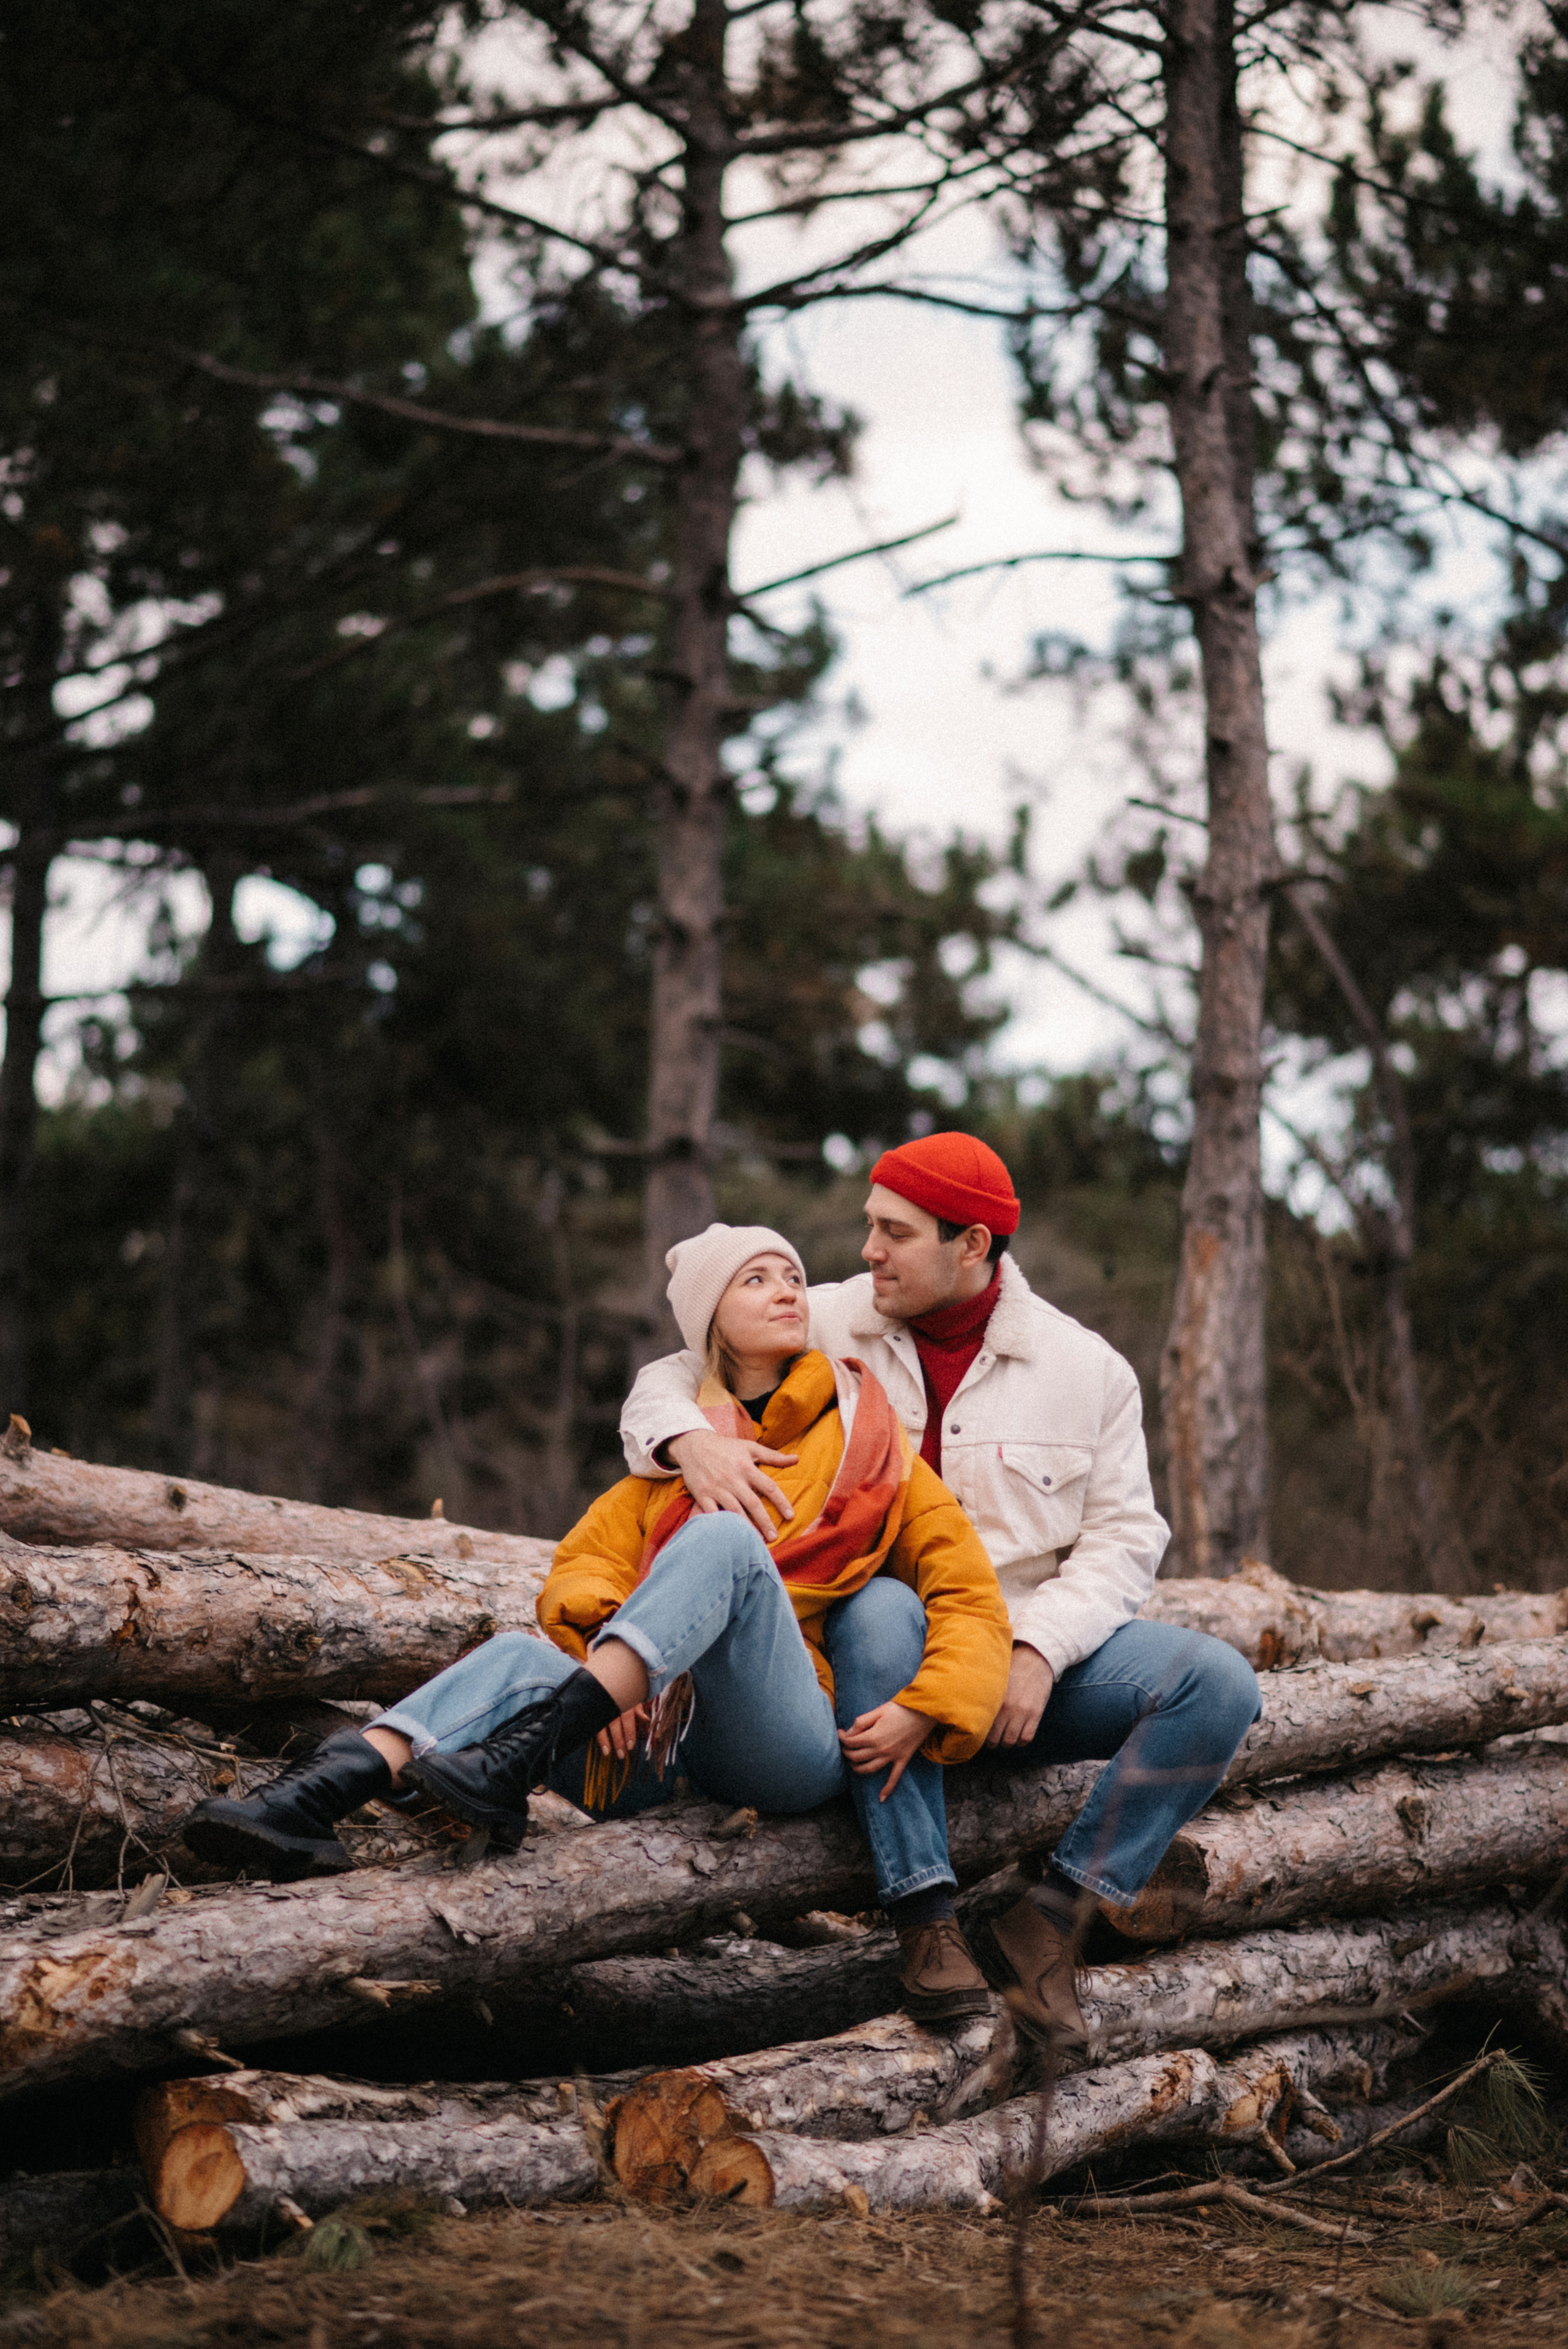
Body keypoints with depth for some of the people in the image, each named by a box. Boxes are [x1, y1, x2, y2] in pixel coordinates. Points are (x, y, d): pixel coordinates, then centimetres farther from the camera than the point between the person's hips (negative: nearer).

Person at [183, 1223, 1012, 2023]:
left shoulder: (871, 1447, 16)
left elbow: (971, 1598, 8)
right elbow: (584, 1565, 12)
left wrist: (923, 1710, -12)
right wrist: (602, 1672, -10)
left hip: (799, 1748, -3)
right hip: (671, 1743, 3)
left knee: (726, 1539, -27)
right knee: (521, 1657, -26)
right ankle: (309, 1803, -46)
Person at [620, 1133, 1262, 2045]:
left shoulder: (1085, 1367, 4)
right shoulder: (825, 1326, 3)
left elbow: (1123, 1536, 1)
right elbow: (670, 1380, 8)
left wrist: (1040, 1651, -16)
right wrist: (691, 1439, -19)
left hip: (1034, 1659, 1)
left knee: (1219, 1684, -21)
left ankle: (1053, 1915, -19)